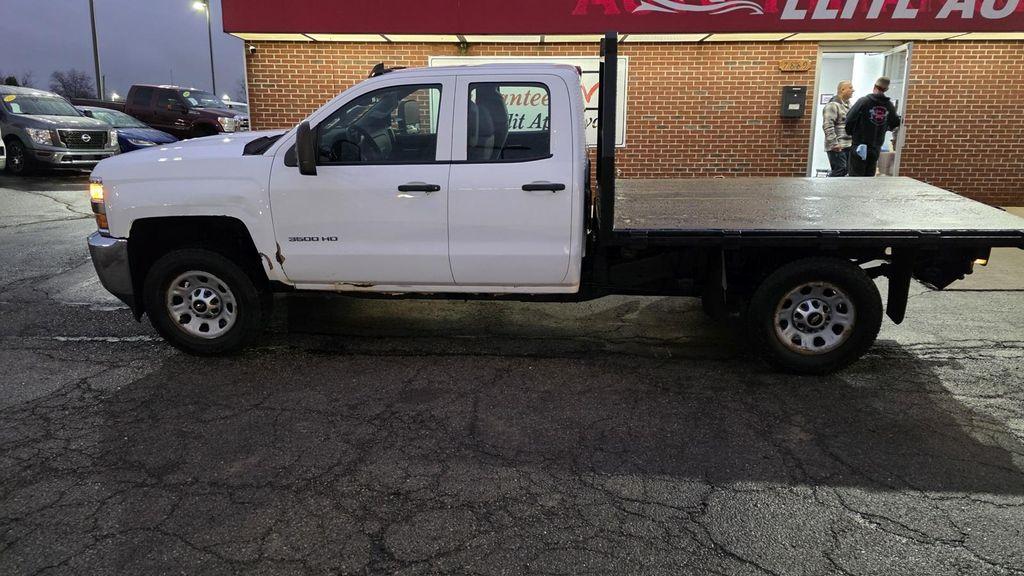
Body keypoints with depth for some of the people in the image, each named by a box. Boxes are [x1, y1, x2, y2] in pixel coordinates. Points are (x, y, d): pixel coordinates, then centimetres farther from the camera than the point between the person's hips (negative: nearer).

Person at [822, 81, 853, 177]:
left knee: (845, 171, 7)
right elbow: (828, 125, -19)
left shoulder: (848, 105, 20)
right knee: (839, 170, -14)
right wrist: (834, 143, -22)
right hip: (837, 147, -9)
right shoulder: (833, 105, -11)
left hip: (848, 145, 9)